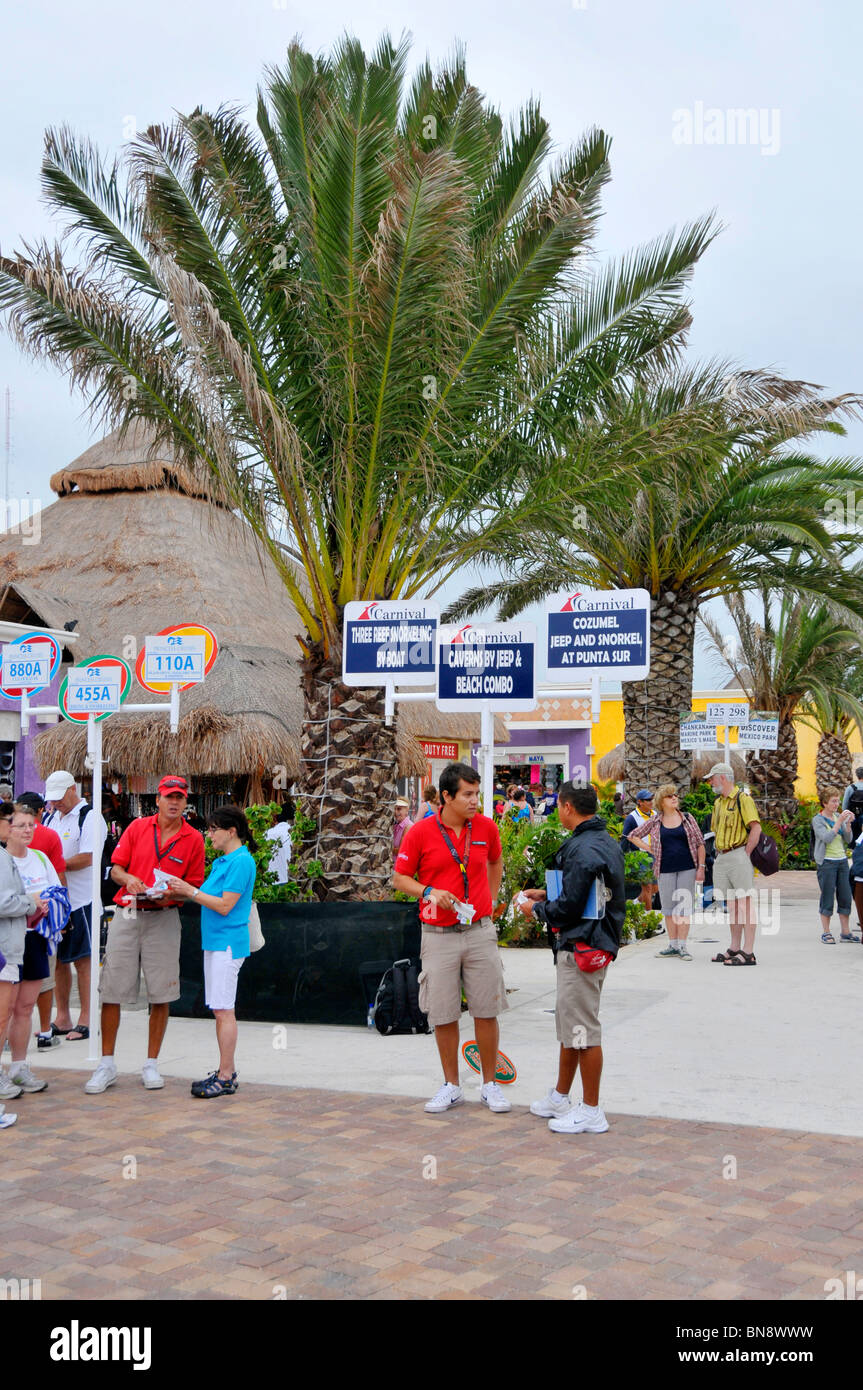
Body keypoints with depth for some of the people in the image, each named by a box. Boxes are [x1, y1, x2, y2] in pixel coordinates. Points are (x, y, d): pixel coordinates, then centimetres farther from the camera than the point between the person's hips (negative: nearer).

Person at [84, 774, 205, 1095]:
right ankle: (107, 1065, 11)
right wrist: (127, 878, -13)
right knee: (111, 990, 0)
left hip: (164, 918, -1)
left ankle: (151, 1065, 15)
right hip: (127, 913, 1)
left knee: (160, 995, 1)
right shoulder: (137, 828, 5)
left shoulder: (194, 839, 1)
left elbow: (195, 885, 3)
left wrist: (171, 895, -16)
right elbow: (116, 867, 8)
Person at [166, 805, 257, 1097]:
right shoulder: (223, 860, 16)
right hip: (215, 941, 10)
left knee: (224, 1010, -6)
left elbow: (224, 905, -18)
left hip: (227, 943, -10)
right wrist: (183, 893, 7)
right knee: (221, 1011, 12)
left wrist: (191, 891, -13)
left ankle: (226, 1077, -2)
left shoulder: (241, 861, -14)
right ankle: (226, 1071, 18)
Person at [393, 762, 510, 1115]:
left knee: (486, 1010, 4)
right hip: (438, 936, -1)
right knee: (443, 1015, 5)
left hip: (479, 931, 1)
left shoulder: (486, 827, 1)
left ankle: (490, 1085, 17)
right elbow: (400, 878, 1)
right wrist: (428, 892, -16)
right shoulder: (420, 832, -7)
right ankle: (451, 1086, 20)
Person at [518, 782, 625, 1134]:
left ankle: (591, 1111, 7)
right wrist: (546, 896, 19)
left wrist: (536, 910, -5)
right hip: (598, 943, 11)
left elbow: (570, 908, -22)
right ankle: (560, 1097, 32)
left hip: (582, 947, -11)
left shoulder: (583, 850, -21)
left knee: (582, 1029, -2)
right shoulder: (608, 842, 11)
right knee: (570, 1025, 20)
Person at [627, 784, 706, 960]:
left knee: (684, 906, -2)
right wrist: (650, 849, 2)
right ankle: (672, 945, 13)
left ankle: (682, 946, 1)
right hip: (665, 870, 1)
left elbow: (700, 843, 5)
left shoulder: (687, 818, 5)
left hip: (687, 868, -1)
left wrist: (701, 868, -2)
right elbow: (633, 836, 12)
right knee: (669, 907, 5)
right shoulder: (654, 822, 4)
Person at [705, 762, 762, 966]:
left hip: (739, 855, -9)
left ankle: (748, 953, -10)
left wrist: (744, 855, -15)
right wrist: (719, 854, 15)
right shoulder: (718, 802, 19)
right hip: (722, 858, 9)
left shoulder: (742, 798, -8)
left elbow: (756, 828, -14)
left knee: (745, 902, -8)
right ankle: (735, 948, 17)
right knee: (731, 903, 11)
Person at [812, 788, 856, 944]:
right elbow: (826, 838, -19)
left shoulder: (839, 816, 11)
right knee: (827, 897, -3)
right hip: (826, 862, -6)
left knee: (845, 896, 5)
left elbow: (848, 839, 7)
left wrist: (848, 824, -8)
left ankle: (845, 932, 13)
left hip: (842, 860, 6)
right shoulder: (818, 820, -5)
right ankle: (826, 932, 6)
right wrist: (839, 822, -20)